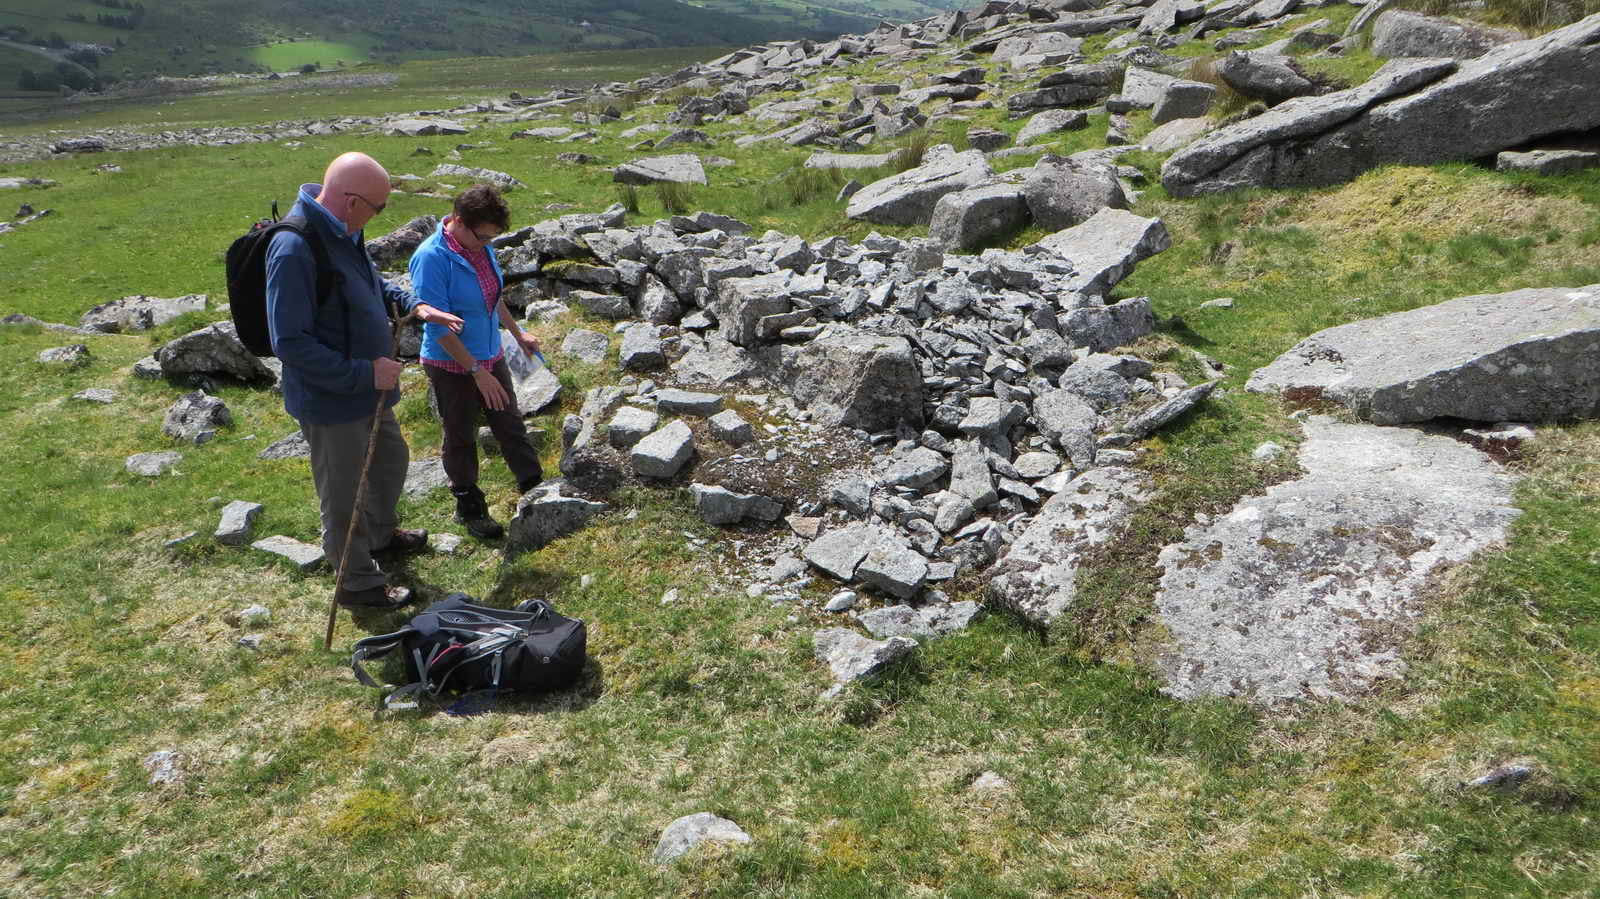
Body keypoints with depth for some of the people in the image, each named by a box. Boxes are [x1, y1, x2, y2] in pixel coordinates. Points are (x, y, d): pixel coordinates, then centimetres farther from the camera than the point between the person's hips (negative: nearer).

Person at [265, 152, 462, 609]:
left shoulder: (342, 231, -1)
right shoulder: (294, 251, -31)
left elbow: (371, 279, 19)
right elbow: (290, 343, -30)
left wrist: (413, 305, 2)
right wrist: (364, 373, -29)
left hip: (367, 388, 9)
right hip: (331, 402, -9)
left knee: (391, 459, 28)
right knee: (344, 494, 9)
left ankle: (381, 533, 54)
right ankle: (358, 583, 29)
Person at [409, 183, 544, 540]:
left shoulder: (479, 245, -3)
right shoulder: (431, 258, -26)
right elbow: (439, 326, -25)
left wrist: (517, 333, 22)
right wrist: (478, 372, -24)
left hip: (491, 358, 6)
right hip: (453, 367, -6)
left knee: (511, 425, 16)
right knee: (461, 440, 12)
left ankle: (534, 488, 32)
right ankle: (469, 507, 29)